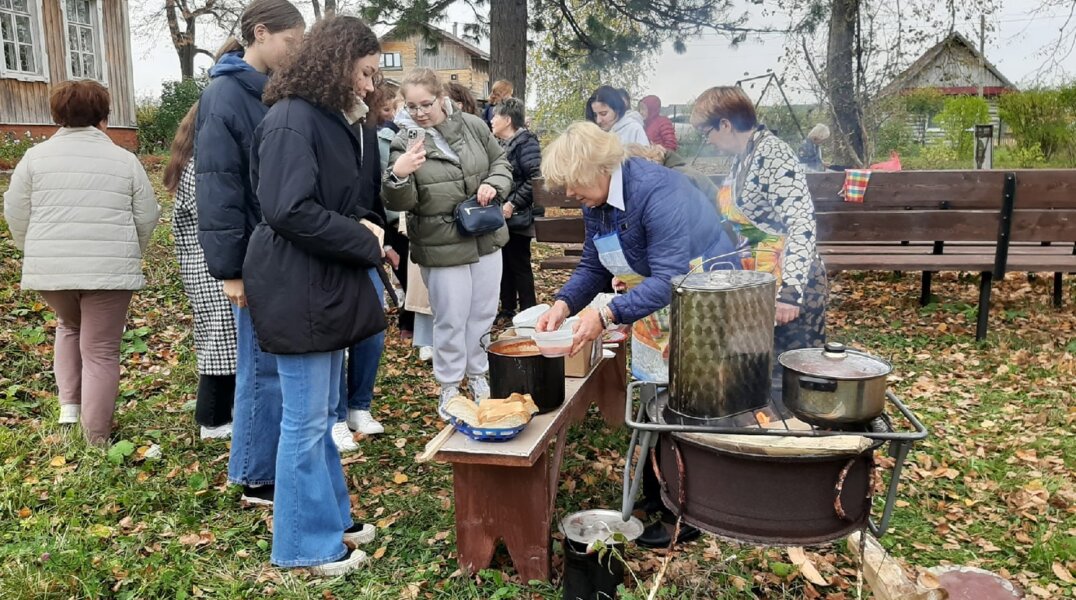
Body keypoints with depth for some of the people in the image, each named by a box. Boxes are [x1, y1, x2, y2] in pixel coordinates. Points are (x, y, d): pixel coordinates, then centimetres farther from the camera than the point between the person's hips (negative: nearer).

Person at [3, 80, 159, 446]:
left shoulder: (35, 156, 5)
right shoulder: (125, 159, 4)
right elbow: (146, 218, 4)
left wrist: (36, 256, 20)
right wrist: (128, 257, 20)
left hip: (50, 270, 2)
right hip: (109, 271, -2)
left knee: (69, 325, 30)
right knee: (101, 352, 5)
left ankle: (68, 404, 22)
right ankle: (97, 438, 10)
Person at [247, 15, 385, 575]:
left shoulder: (339, 122, 14)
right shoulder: (291, 120, -16)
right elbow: (290, 212, -24)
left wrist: (367, 229, -2)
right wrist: (364, 242, -14)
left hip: (329, 284, 10)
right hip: (297, 290, -10)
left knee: (323, 413, 18)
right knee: (306, 420, 1)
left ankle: (330, 515, 33)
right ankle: (307, 542, 17)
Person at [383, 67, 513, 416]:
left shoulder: (473, 126, 0)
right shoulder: (404, 142, -8)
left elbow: (501, 163, 12)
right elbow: (401, 202, -12)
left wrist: (493, 185, -9)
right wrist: (398, 175, -33)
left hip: (486, 239, 4)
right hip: (441, 247, -4)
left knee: (483, 315, 16)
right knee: (451, 321, 5)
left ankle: (478, 377, 36)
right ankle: (449, 389, 24)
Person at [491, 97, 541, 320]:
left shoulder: (525, 142, -12)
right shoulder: (499, 144, 14)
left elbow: (534, 179, -20)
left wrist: (513, 205, -21)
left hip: (517, 217, -8)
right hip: (500, 216, 8)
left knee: (520, 266, -1)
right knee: (504, 264, 14)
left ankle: (528, 312, 8)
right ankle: (507, 309, 25)